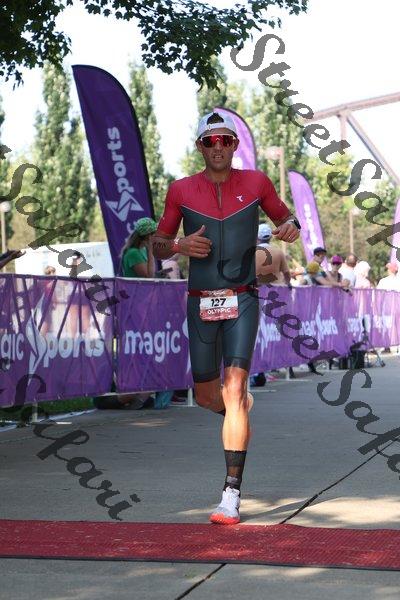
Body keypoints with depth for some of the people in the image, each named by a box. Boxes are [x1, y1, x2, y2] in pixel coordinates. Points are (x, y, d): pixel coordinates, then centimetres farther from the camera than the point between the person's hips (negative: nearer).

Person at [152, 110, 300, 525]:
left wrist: (291, 227, -8)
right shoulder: (181, 191, 3)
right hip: (200, 304, 2)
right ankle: (240, 408, 49)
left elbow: (284, 217, 17)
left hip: (242, 302, -2)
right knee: (206, 395, 10)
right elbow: (158, 245, 10)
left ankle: (232, 494, -17)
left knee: (234, 387, -16)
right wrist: (180, 245, -13)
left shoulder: (255, 183, 2)